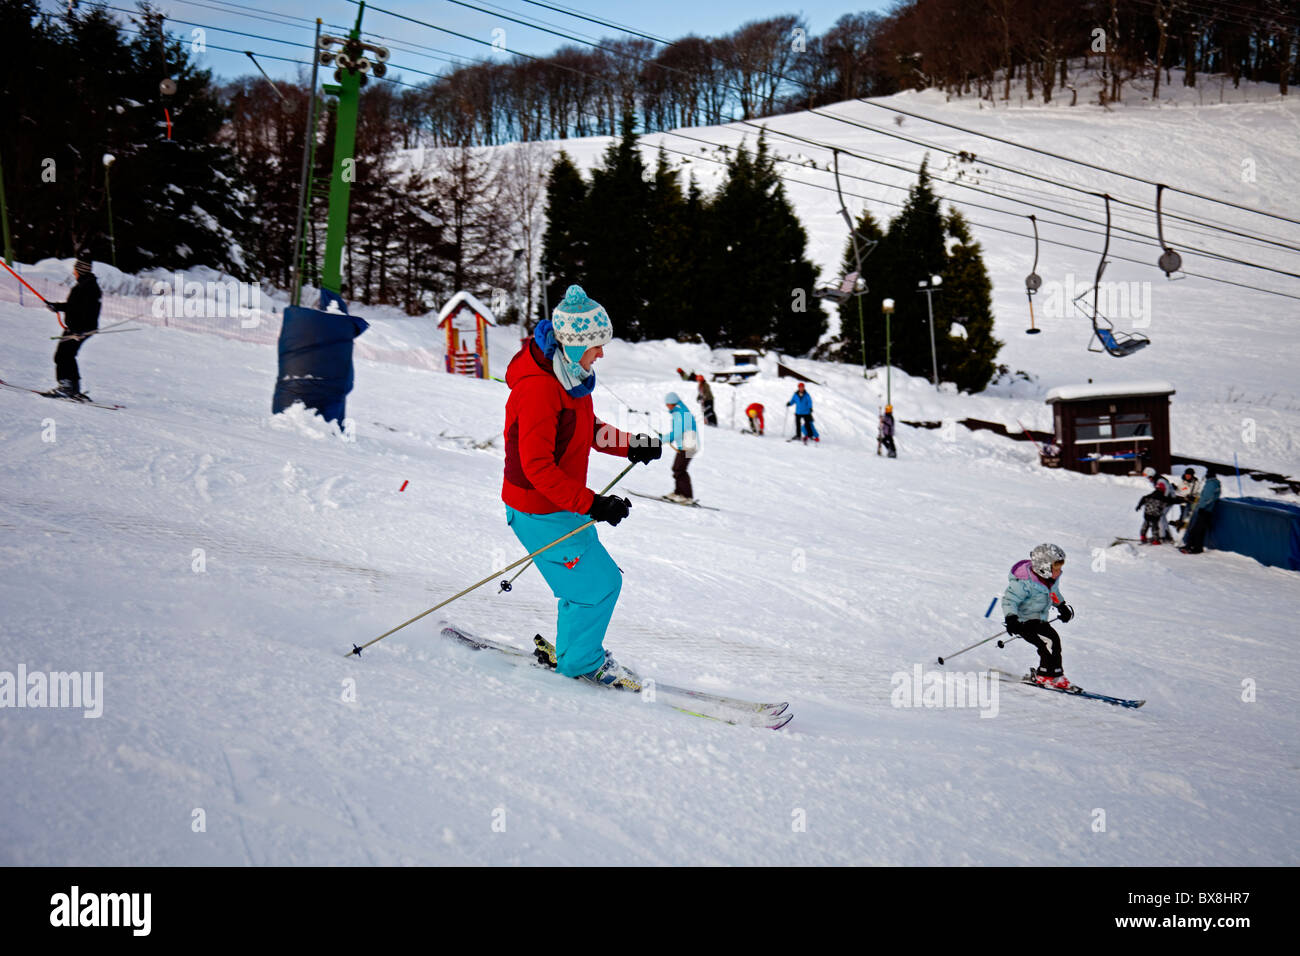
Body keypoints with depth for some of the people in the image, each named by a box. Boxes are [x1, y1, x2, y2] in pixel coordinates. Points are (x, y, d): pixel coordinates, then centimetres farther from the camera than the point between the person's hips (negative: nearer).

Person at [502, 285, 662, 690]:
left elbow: (588, 429, 19)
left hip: (564, 503, 10)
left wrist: (630, 445, 2)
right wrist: (591, 504, -33)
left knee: (603, 580, 17)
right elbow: (537, 467, -30)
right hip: (541, 512, -10)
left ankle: (578, 653, 34)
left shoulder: (570, 374, 4)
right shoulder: (538, 388, -27)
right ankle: (579, 664, 17)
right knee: (597, 585, -4)